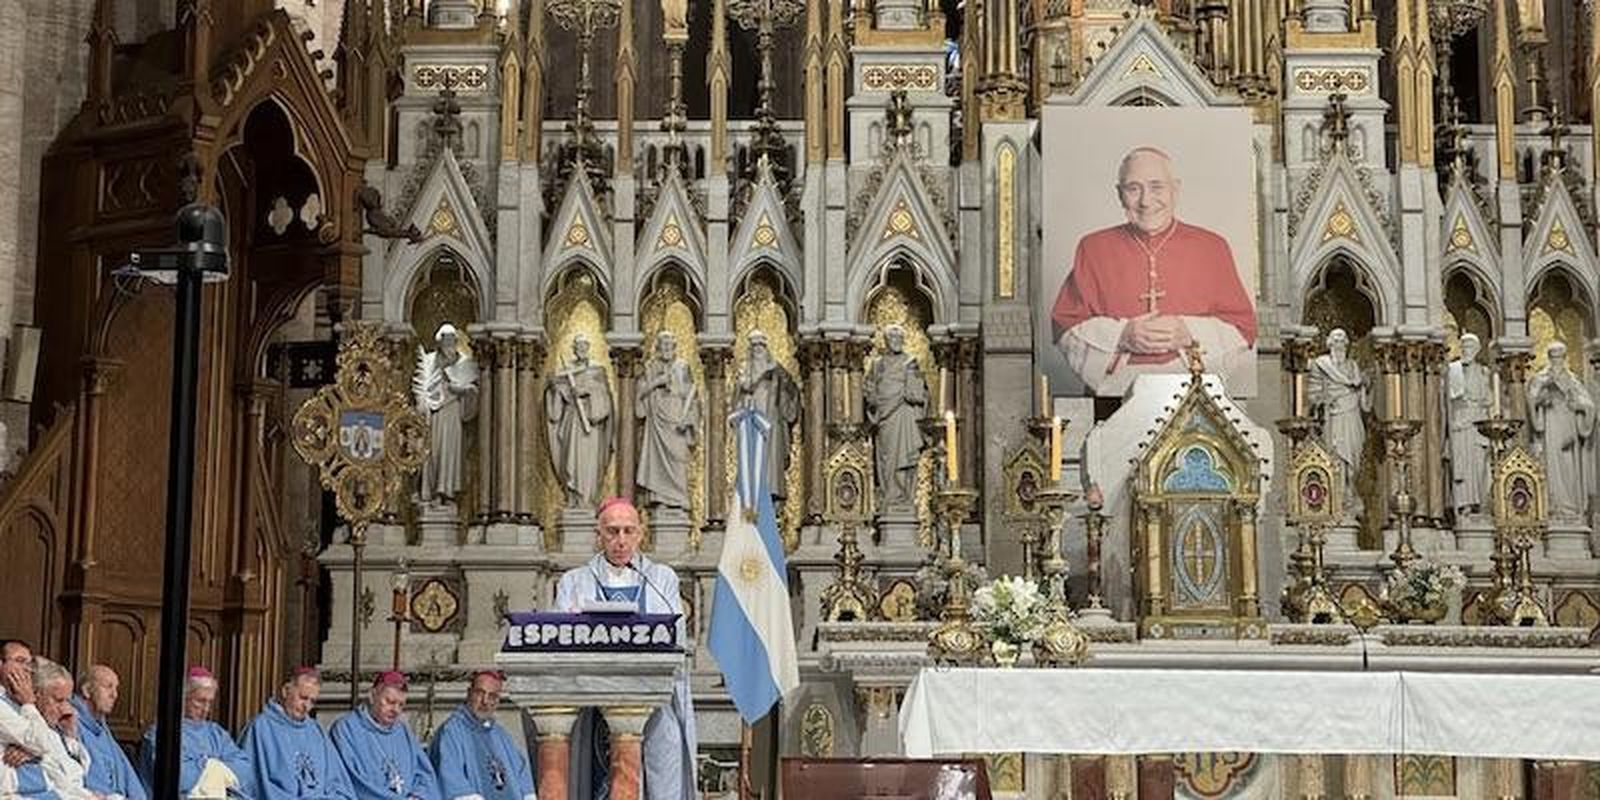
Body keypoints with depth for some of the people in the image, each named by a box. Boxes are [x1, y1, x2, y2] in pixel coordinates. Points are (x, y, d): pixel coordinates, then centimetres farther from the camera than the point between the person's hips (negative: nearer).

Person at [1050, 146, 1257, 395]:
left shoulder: (1212, 248, 12)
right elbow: (1065, 325, 8)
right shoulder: (1093, 249, 11)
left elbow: (1244, 327, 10)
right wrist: (1121, 336, -8)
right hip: (1115, 390, 0)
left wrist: (1188, 334, -7)